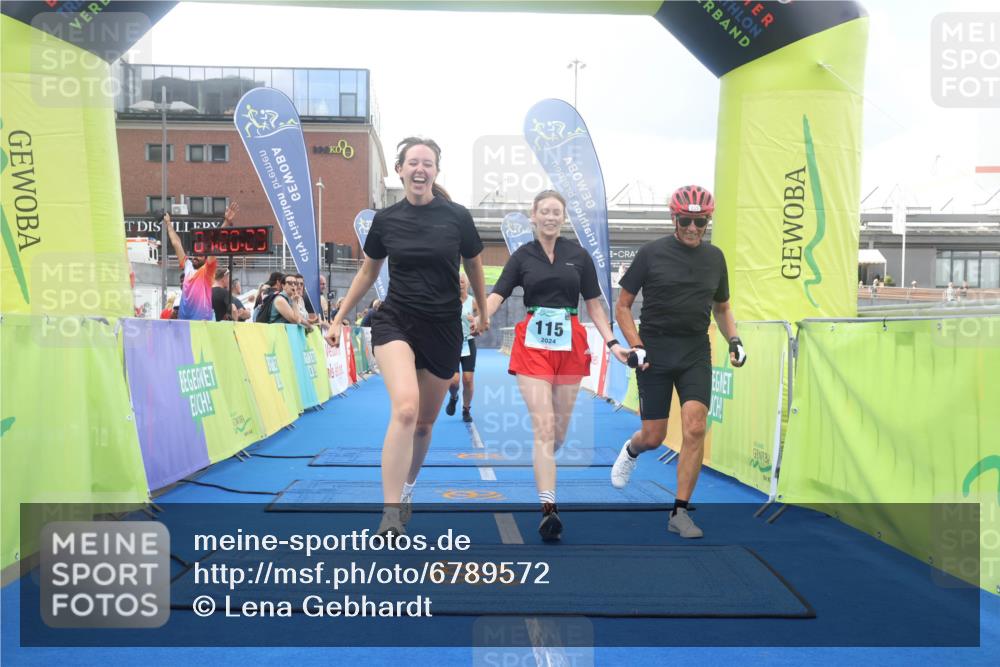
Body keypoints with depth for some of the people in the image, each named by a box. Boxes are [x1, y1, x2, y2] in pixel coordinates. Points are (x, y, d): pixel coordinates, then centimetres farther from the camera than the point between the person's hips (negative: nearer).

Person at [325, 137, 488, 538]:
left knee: (425, 422, 11)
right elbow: (367, 272, 14)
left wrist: (483, 312, 22)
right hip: (395, 322, -1)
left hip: (444, 328, 1)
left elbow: (474, 267, 12)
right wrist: (338, 318, 14)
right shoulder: (386, 219, 0)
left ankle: (406, 492, 36)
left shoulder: (457, 216, -4)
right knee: (405, 408, -24)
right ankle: (390, 515, -19)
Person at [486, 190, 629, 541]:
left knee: (560, 428, 9)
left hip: (571, 344, 2)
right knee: (543, 426, -11)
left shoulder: (578, 255, 7)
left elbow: (594, 305, 8)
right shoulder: (522, 256, 5)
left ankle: (543, 471, 39)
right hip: (532, 344, -2)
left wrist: (612, 343, -3)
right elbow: (496, 296, -5)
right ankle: (548, 508, -13)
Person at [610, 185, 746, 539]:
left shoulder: (715, 257, 9)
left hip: (696, 354, 3)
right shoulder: (651, 253, -3)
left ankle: (679, 512, 0)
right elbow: (622, 306, 0)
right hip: (654, 353, -2)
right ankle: (631, 450, 40)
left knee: (694, 429, -12)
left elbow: (722, 307, 21)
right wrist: (635, 347, -12)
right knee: (654, 437, 2)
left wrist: (734, 340, 4)